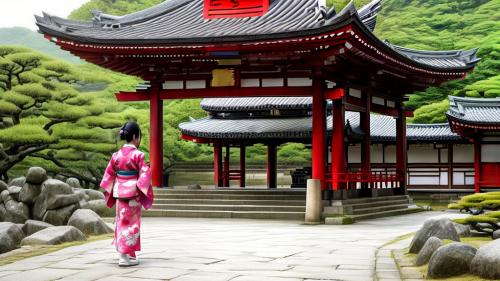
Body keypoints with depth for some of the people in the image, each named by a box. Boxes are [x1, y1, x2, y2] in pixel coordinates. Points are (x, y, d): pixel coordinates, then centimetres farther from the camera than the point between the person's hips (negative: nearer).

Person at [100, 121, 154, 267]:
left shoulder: (117, 155, 2)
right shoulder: (137, 155, -14)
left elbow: (109, 174, 8)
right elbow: (145, 174, -17)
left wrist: (110, 191, 18)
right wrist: (145, 193, -7)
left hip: (120, 193, 5)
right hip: (133, 194, -5)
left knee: (122, 221, 16)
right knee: (132, 222, 2)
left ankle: (123, 252, 25)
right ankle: (126, 256, 2)